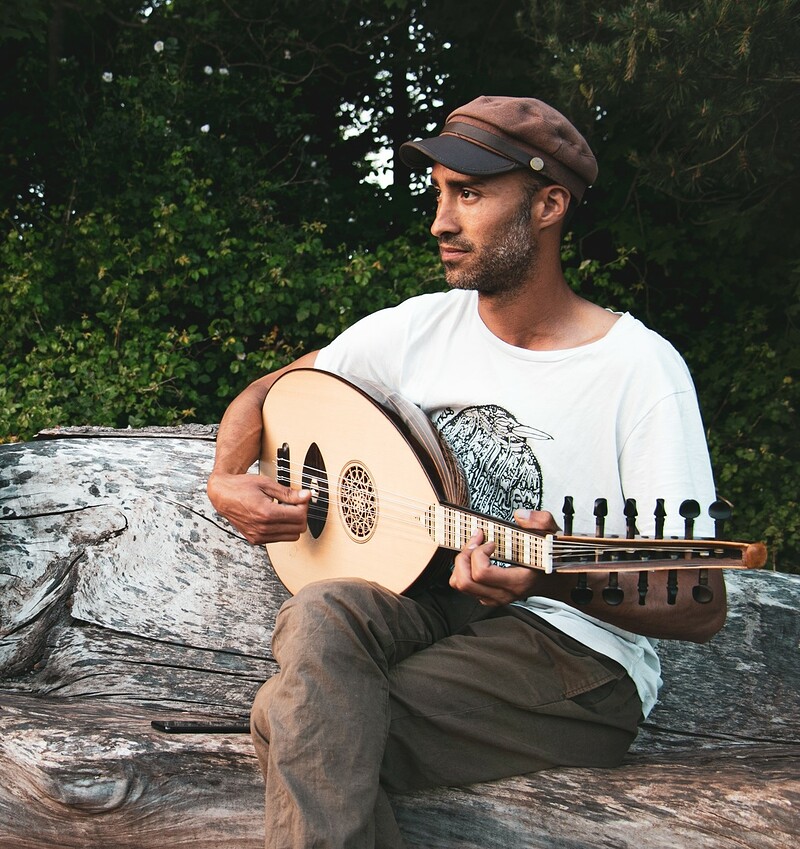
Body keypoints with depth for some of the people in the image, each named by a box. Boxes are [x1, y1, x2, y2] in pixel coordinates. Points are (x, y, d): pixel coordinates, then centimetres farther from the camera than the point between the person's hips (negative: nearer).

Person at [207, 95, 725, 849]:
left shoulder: (640, 369, -13)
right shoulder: (419, 328, 5)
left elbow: (701, 608, -15)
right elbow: (263, 393, 17)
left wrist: (562, 582, -34)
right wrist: (227, 482, -4)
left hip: (578, 656, -5)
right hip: (426, 608, 6)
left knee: (298, 715, -27)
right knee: (321, 617, -30)